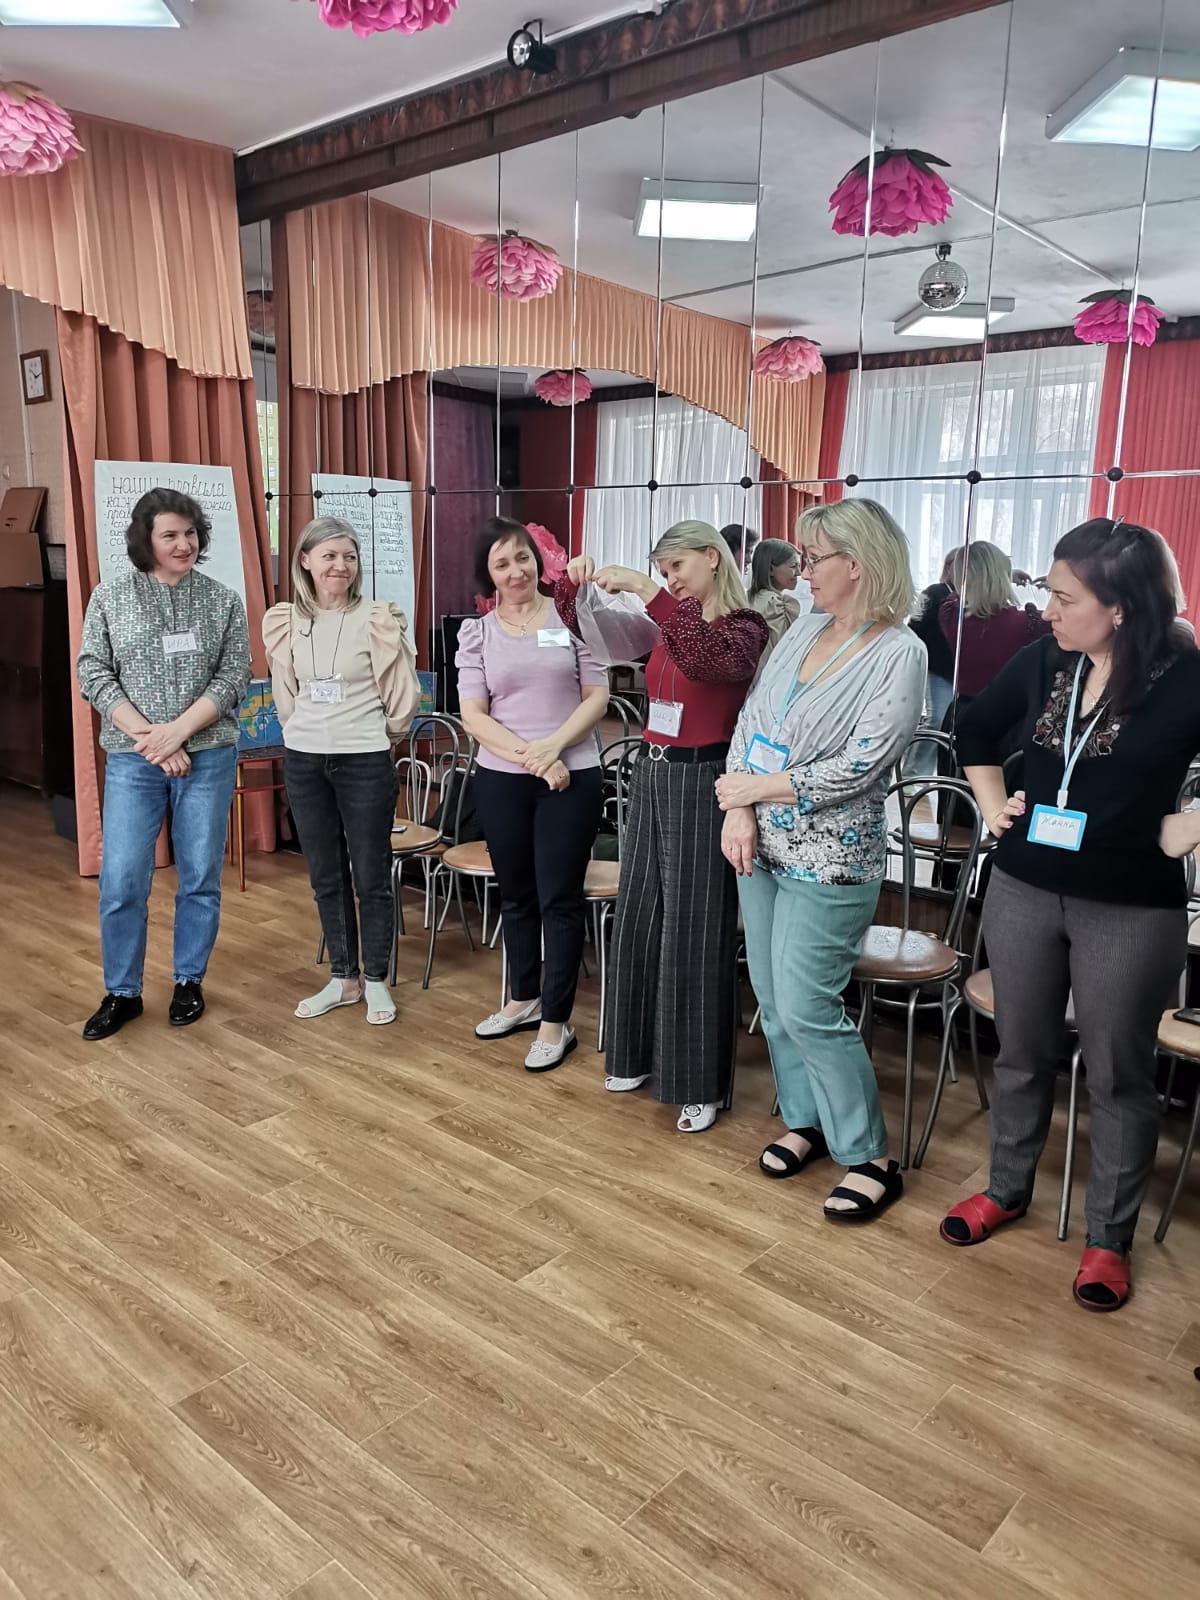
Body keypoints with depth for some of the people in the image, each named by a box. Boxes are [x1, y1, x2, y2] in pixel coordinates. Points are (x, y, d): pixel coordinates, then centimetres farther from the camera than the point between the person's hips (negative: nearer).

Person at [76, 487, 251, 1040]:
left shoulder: (224, 601, 3)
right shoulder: (110, 597, 3)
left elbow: (234, 678, -3)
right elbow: (93, 675, -1)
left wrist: (178, 731, -14)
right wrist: (147, 736, -12)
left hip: (208, 757, 0)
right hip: (132, 760, 0)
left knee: (201, 877, 7)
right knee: (121, 881, 0)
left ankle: (189, 982, 23)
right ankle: (121, 992, 17)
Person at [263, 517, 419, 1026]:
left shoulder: (376, 619, -10)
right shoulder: (287, 621, 3)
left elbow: (401, 694, -6)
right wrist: (304, 731, 14)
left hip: (364, 761, -4)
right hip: (303, 761, 5)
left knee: (371, 876, 4)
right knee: (325, 876, 13)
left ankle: (376, 981, 19)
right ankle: (342, 978, 26)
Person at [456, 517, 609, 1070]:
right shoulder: (477, 632, 4)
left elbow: (597, 697, -2)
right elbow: (473, 715, -3)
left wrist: (554, 746, -16)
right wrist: (528, 755, -16)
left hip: (572, 777, -2)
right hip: (500, 780, 3)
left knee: (559, 898, 1)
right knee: (516, 894, 15)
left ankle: (556, 1021, 13)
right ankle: (525, 999, 33)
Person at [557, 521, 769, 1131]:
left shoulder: (744, 628, -10)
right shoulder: (664, 623, 9)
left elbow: (705, 658, -34)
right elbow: (586, 626, 17)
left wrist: (647, 590, -35)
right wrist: (574, 581, -2)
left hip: (700, 783, -7)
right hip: (652, 775, 7)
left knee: (693, 932, 0)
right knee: (638, 920, 14)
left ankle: (701, 1084, 14)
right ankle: (642, 1055, 30)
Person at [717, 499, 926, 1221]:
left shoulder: (900, 654, -15)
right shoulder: (807, 630, 6)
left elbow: (854, 770, -20)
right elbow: (751, 720, 5)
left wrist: (754, 786, -13)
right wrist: (738, 812, -9)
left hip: (828, 862, -7)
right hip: (762, 848, 7)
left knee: (807, 1009, -4)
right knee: (773, 997, 14)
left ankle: (871, 1158, 15)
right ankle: (806, 1121, 34)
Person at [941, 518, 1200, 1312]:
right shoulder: (1040, 662, -1)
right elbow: (978, 730, 16)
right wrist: (993, 803, 7)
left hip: (1130, 910, -4)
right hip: (1024, 890, 4)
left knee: (1118, 1074, 10)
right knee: (1022, 1052, 18)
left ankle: (1109, 1237, 28)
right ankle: (1007, 1189, 38)